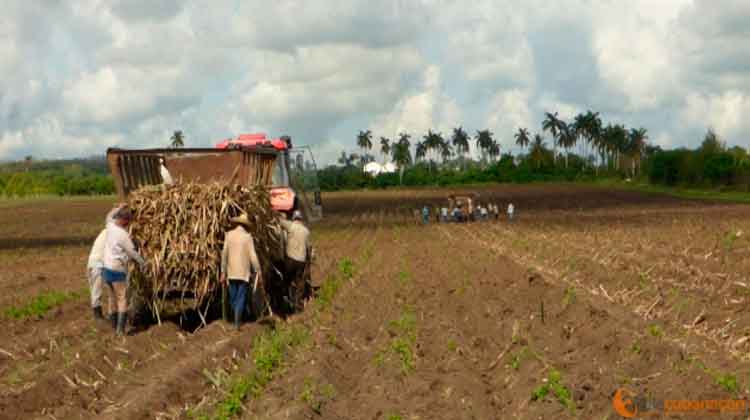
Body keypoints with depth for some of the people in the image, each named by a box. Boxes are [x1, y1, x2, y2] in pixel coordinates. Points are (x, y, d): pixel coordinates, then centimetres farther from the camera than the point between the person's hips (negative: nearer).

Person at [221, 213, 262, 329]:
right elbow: (253, 256, -8)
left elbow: (224, 254, -1)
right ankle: (237, 323, -2)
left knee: (233, 297, 14)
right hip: (244, 272, -2)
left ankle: (237, 319, 23)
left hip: (231, 272, 2)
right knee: (241, 298, 2)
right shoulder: (248, 237, -5)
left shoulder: (229, 235, 0)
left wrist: (223, 272, 4)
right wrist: (258, 271, 3)